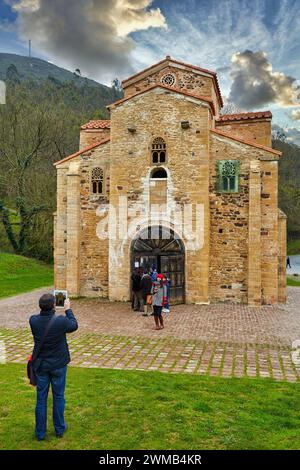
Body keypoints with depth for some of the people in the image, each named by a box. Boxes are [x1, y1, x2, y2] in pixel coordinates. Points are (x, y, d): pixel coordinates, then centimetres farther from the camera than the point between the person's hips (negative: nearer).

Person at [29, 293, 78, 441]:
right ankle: (59, 429, 30)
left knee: (41, 398, 14)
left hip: (40, 365, 2)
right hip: (58, 365, -2)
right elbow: (74, 326, -1)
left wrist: (46, 308, 12)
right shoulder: (61, 321, -23)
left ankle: (40, 433, 25)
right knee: (58, 397, 15)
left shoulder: (33, 321, -16)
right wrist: (68, 309, 9)